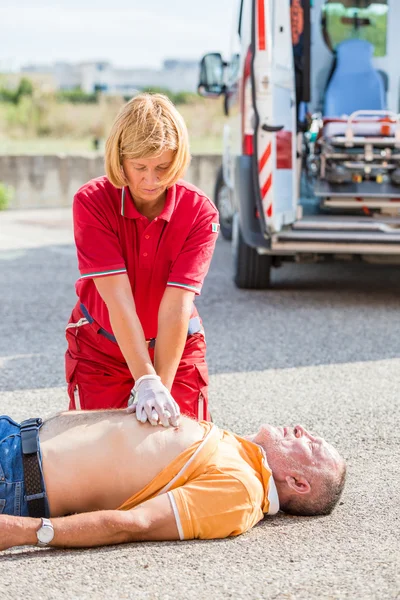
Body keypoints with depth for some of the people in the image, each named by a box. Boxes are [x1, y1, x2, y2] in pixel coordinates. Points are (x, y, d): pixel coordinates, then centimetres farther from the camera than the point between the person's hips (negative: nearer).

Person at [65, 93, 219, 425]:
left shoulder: (200, 211, -20)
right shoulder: (91, 202, -22)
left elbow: (176, 306, -27)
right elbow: (118, 299, -30)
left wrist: (162, 388, -33)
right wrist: (146, 382, -38)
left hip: (177, 349, 1)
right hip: (100, 348, 0)